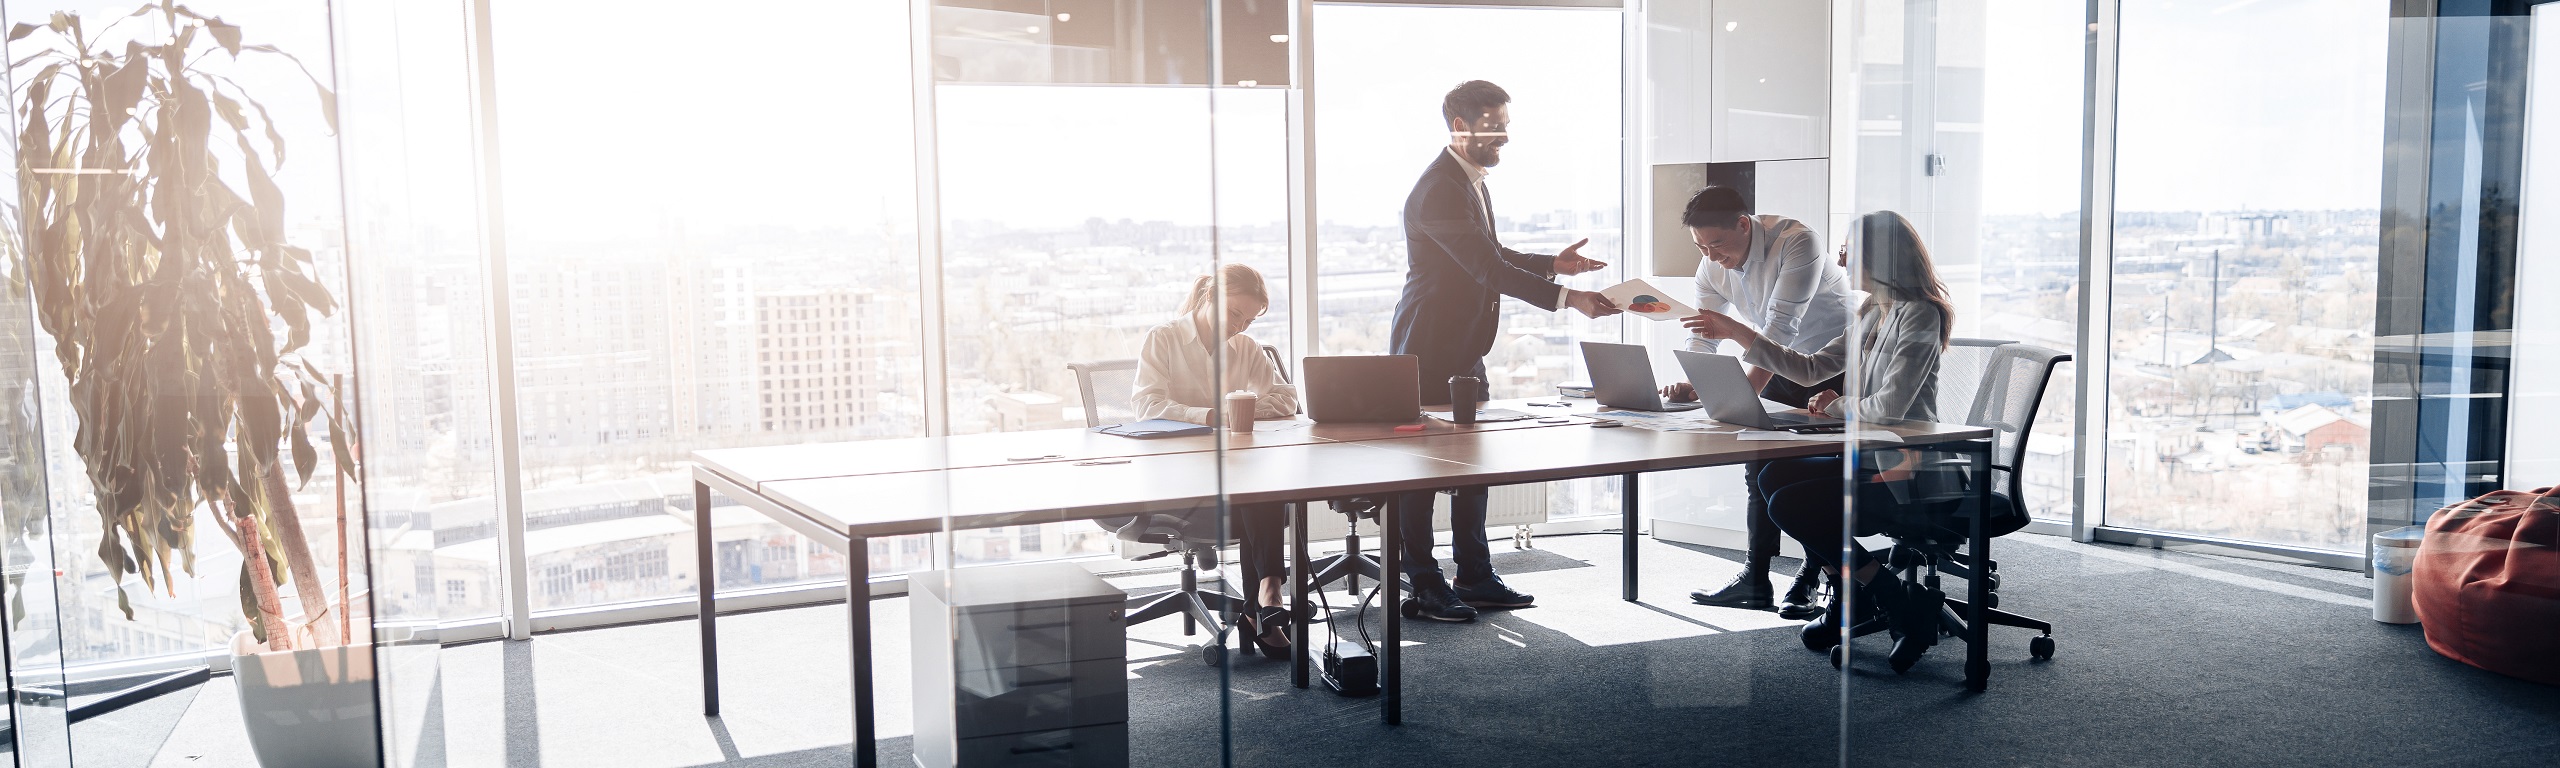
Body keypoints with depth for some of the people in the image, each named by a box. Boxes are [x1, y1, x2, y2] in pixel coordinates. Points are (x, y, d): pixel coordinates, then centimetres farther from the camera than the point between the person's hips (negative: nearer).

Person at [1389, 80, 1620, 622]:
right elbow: (1487, 268, -28)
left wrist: (1552, 264, 11)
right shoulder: (1439, 189, -21)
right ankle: (1423, 585, 6)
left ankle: (1476, 577, 22)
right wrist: (1567, 298, -31)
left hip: (1465, 351, 10)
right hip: (1428, 352, -10)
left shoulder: (1472, 181, 12)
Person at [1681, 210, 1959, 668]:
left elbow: (1891, 407, -25)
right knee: (1774, 477, 9)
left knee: (1789, 506, -16)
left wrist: (1838, 406, -6)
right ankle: (1855, 597, 14)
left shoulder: (1918, 314, -17)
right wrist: (1738, 333, 14)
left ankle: (1905, 608, -6)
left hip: (1907, 475, -10)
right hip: (1873, 460, 10)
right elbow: (1810, 369, 16)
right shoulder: (1871, 314, 13)